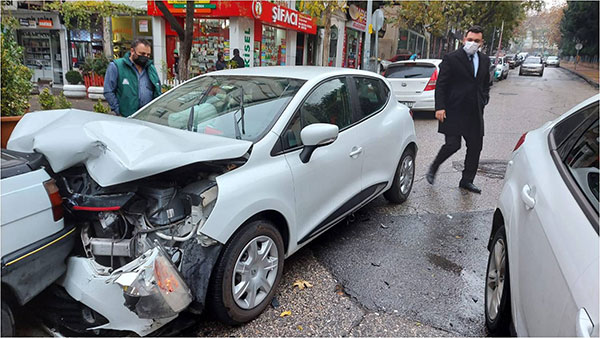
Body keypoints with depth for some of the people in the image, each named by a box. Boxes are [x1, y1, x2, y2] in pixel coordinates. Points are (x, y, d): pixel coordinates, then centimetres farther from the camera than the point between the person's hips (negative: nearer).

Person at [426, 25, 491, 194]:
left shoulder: (484, 60, 14)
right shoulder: (451, 58, -4)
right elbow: (441, 85, -7)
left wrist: (484, 99, 9)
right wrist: (440, 107, -15)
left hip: (475, 113, 6)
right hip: (454, 111, -6)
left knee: (475, 147, 6)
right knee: (453, 145, -10)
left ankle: (467, 180, 20)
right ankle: (433, 168, 18)